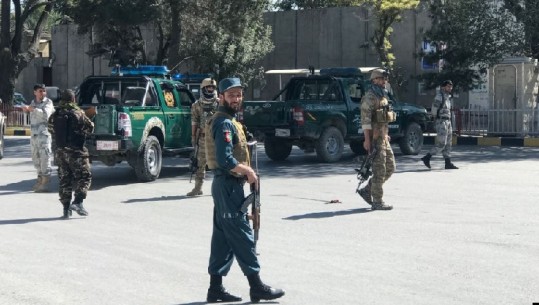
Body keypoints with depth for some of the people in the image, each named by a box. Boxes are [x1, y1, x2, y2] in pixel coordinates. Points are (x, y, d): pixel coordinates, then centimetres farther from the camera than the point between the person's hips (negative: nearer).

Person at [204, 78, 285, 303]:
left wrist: (245, 171, 9)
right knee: (242, 235, -5)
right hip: (229, 185, -10)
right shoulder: (224, 123, -16)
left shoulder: (228, 121, 17)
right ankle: (256, 286, 0)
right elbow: (225, 160, -25)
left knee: (222, 237, 11)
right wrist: (248, 171, -13)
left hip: (225, 185, 10)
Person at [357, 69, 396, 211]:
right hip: (375, 138, -9)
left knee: (390, 167, 11)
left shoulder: (383, 96, 18)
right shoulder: (370, 97, -12)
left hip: (384, 137, 9)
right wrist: (367, 139, -23)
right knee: (380, 170, -7)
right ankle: (377, 201, -1)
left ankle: (367, 190, 18)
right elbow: (365, 119, -18)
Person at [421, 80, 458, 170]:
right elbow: (434, 110, -14)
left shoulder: (448, 97, 16)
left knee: (448, 144, 7)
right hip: (441, 122, -9)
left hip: (448, 122, 9)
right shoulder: (439, 97, -11)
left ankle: (448, 163, 7)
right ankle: (426, 158, -5)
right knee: (441, 143, -12)